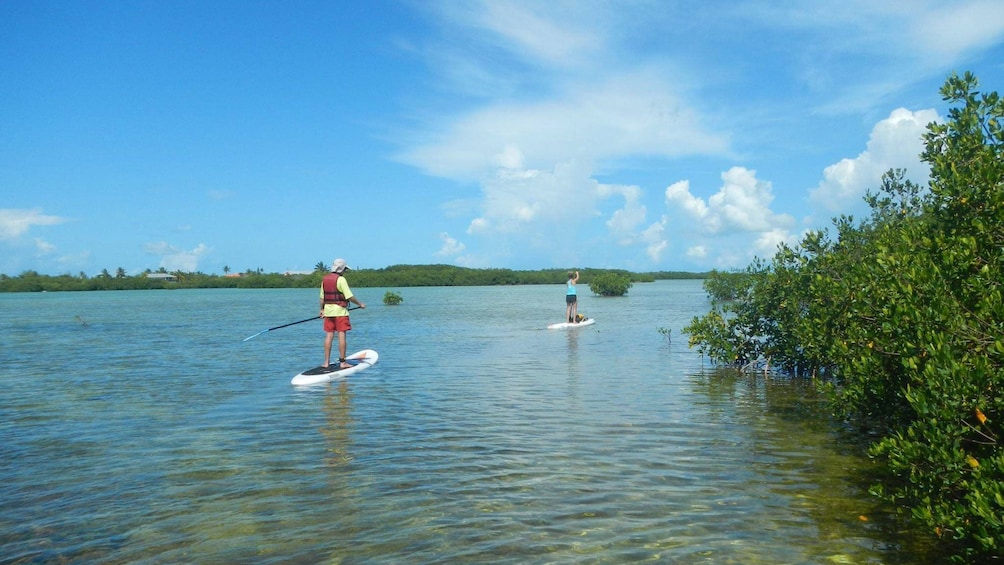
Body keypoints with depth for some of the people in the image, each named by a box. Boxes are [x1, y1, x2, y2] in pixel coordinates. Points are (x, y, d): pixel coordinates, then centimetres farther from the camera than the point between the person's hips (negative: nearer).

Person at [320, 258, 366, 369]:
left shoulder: (324, 279, 9)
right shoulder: (341, 279, -11)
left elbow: (322, 297, 14)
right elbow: (349, 296, -14)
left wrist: (322, 309, 25)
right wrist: (360, 304, -1)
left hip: (328, 310, 6)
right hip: (340, 310, -6)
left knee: (329, 335, 9)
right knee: (341, 335, -2)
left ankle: (326, 362, 10)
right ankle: (342, 362, -1)